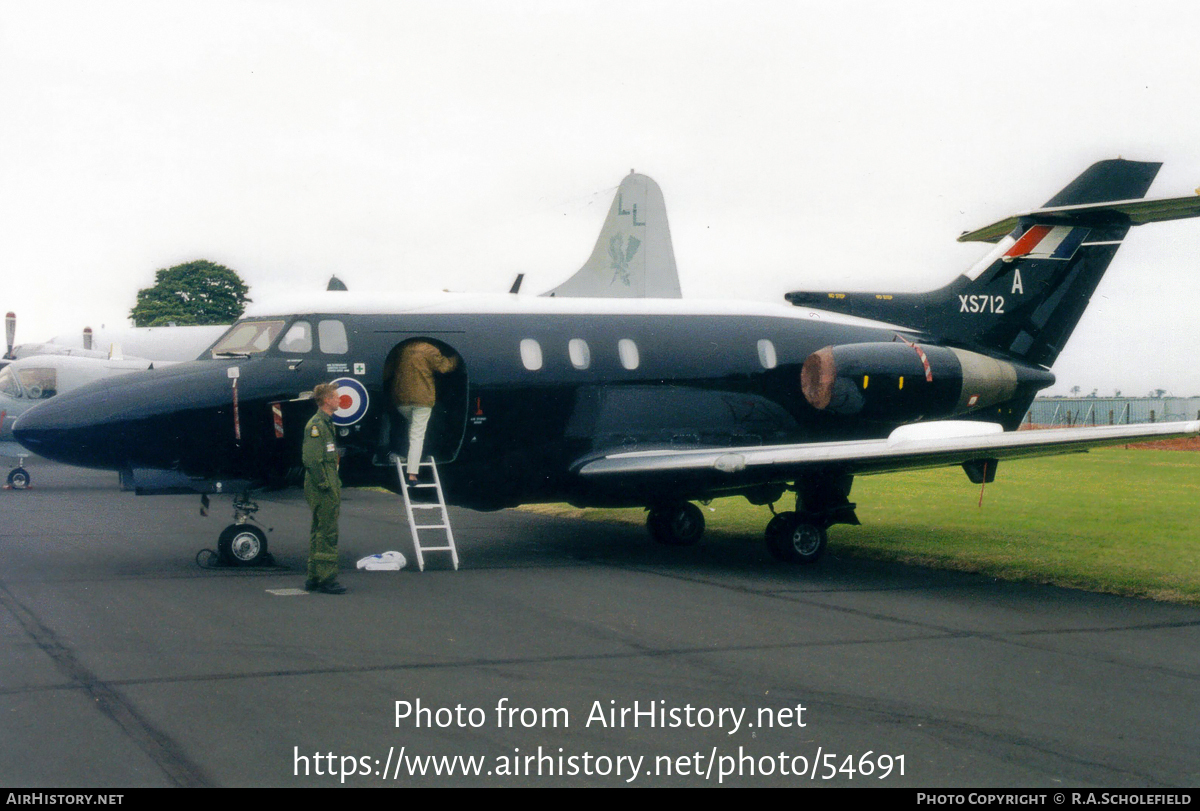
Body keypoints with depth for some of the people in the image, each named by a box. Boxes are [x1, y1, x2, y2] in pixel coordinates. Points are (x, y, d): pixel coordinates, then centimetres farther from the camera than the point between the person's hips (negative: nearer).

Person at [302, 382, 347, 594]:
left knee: (320, 533, 13)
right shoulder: (316, 425, -14)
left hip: (326, 489, 11)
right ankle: (326, 579, -6)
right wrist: (325, 486, -20)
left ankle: (314, 579, 19)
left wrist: (335, 486, 20)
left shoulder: (326, 424, 18)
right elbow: (312, 460, -20)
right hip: (323, 491, -11)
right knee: (327, 534, -8)